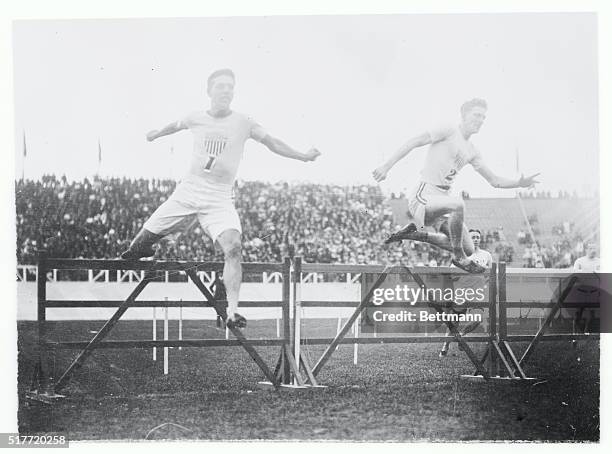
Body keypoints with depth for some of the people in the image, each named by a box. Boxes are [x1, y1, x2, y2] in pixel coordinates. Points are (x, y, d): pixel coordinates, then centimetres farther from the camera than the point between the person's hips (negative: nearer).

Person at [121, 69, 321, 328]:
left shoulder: (243, 123, -4)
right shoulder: (196, 119, 3)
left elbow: (271, 142, 0)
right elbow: (176, 126, 23)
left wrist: (301, 157, -9)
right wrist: (156, 134, 41)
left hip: (219, 201, -2)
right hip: (187, 193, 2)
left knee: (233, 248, -24)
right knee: (146, 237, 5)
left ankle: (232, 313, -23)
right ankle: (138, 251, 44)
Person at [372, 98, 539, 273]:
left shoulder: (472, 151, 16)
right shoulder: (449, 131, -6)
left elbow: (494, 180, 18)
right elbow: (413, 142, -11)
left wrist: (519, 183, 1)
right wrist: (387, 166, -19)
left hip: (443, 198, 8)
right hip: (424, 195, -8)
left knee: (469, 250, 4)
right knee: (458, 204, -38)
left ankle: (414, 233, 18)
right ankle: (458, 257, -19)